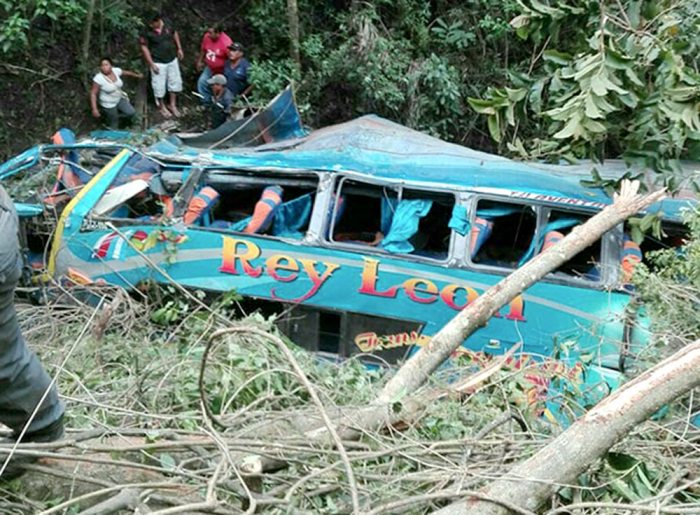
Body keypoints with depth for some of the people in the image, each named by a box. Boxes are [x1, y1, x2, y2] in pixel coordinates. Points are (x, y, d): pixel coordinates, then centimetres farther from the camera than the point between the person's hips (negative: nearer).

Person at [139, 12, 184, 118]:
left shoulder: (167, 25, -12)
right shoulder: (147, 32, -22)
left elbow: (174, 34, 9)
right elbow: (144, 48, -15)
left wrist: (179, 48, 8)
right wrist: (151, 64, -16)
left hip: (172, 60, 4)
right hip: (158, 62, -4)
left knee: (175, 82, 15)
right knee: (159, 85, 6)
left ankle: (172, 105, 33)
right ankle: (162, 107, 29)